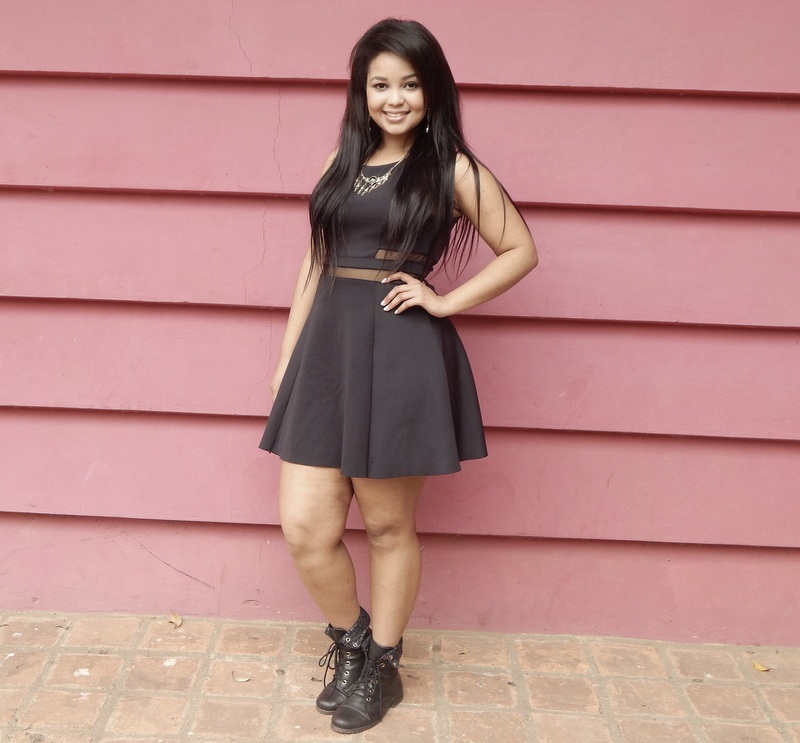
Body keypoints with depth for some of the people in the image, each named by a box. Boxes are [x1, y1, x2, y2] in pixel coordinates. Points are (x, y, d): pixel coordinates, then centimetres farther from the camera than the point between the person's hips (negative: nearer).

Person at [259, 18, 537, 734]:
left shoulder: (452, 170, 1)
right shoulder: (343, 163, 14)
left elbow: (521, 251, 5)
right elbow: (315, 266, 15)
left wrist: (445, 302, -5)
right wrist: (286, 363, 12)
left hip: (402, 357, -4)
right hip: (327, 350, 5)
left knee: (389, 525, 7)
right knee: (306, 528, 1)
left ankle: (381, 666, 29)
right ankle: (349, 640, 29)